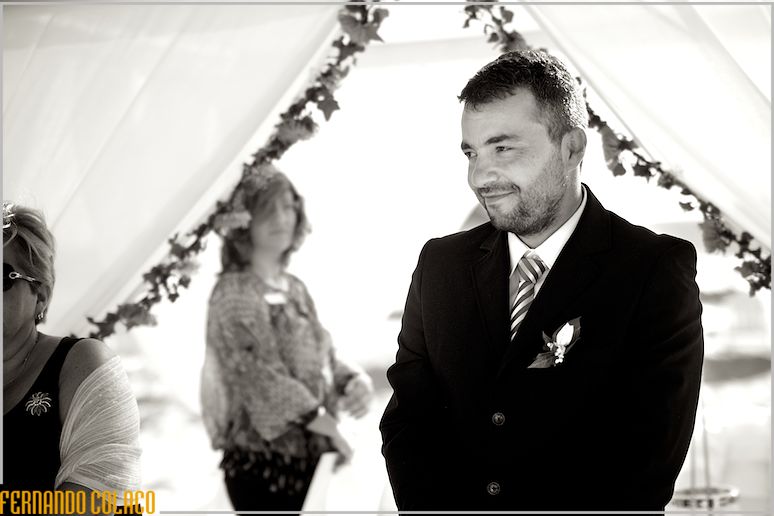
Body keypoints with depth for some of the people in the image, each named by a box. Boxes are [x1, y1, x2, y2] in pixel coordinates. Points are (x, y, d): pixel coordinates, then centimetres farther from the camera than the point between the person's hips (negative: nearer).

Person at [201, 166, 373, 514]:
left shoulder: (295, 290, 15)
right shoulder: (235, 295, -10)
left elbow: (322, 363, 20)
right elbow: (263, 380, -19)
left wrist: (354, 381, -3)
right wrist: (334, 431, -19)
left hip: (309, 460, 8)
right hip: (263, 466, -8)